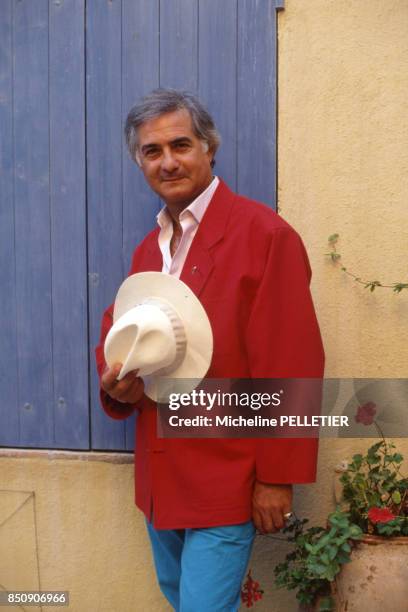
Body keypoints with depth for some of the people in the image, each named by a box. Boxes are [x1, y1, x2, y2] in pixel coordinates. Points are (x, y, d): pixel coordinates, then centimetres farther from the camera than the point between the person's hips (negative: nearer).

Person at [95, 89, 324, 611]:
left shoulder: (264, 234, -14)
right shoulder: (148, 248, 8)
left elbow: (291, 368, -16)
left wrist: (277, 479, -14)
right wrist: (115, 382, -8)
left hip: (226, 480, -7)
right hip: (159, 479, 7)